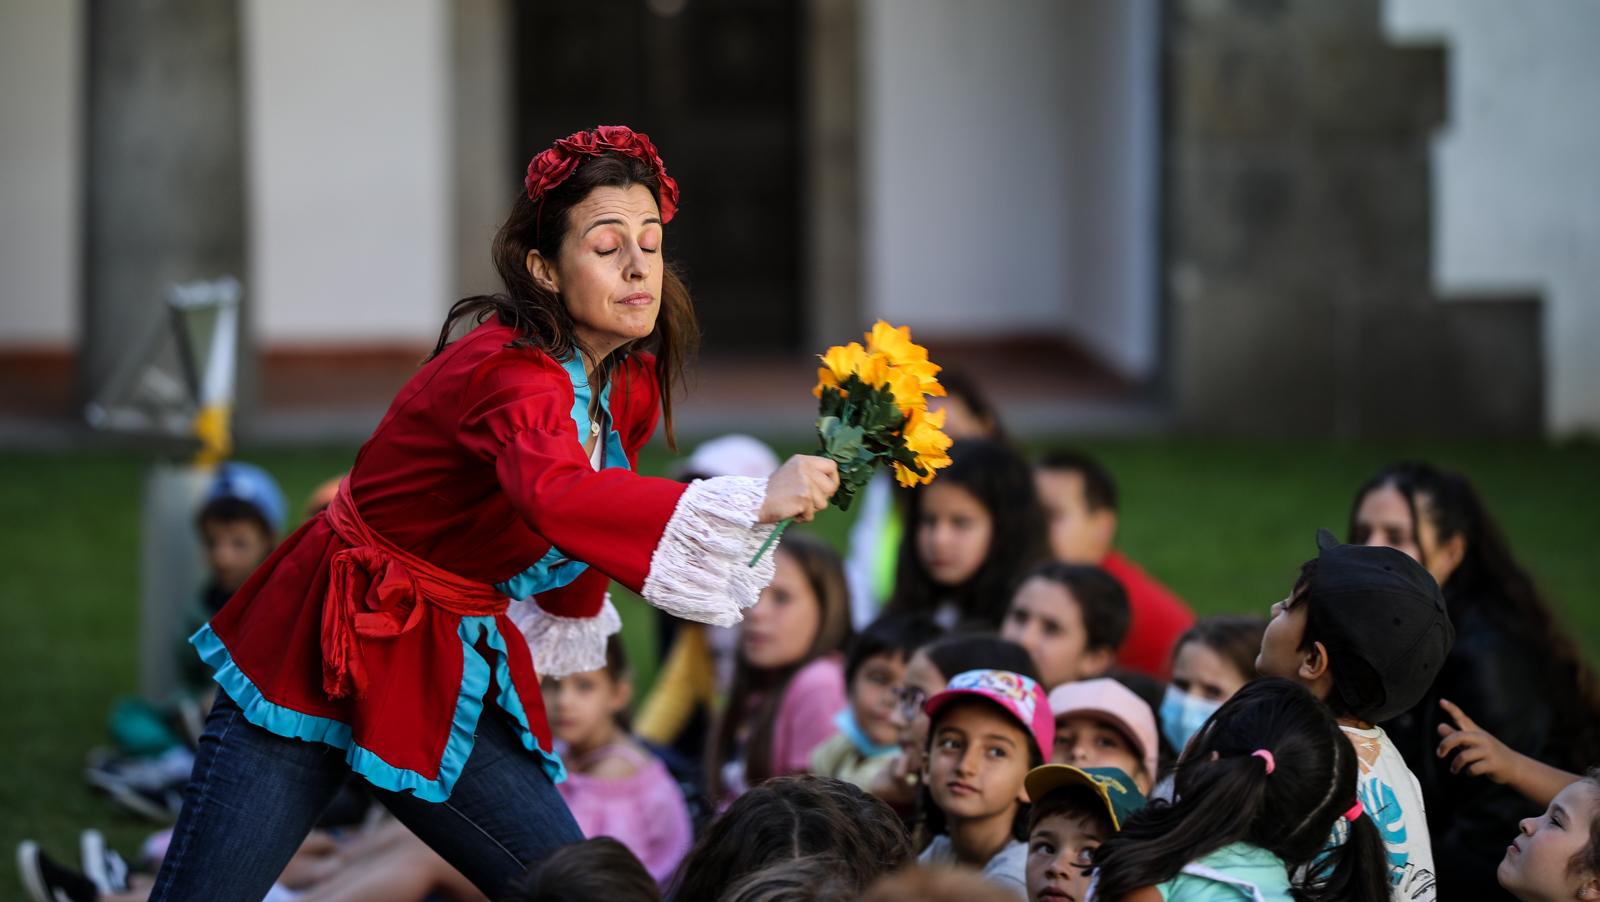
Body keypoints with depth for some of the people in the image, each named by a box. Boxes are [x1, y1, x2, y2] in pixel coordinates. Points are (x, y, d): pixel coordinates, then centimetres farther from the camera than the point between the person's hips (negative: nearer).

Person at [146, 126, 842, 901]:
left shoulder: (631, 386, 1)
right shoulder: (513, 372, -25)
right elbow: (554, 496, -48)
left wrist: (575, 624, 37)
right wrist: (754, 502, -57)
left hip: (447, 682, 8)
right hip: (323, 655, -8)